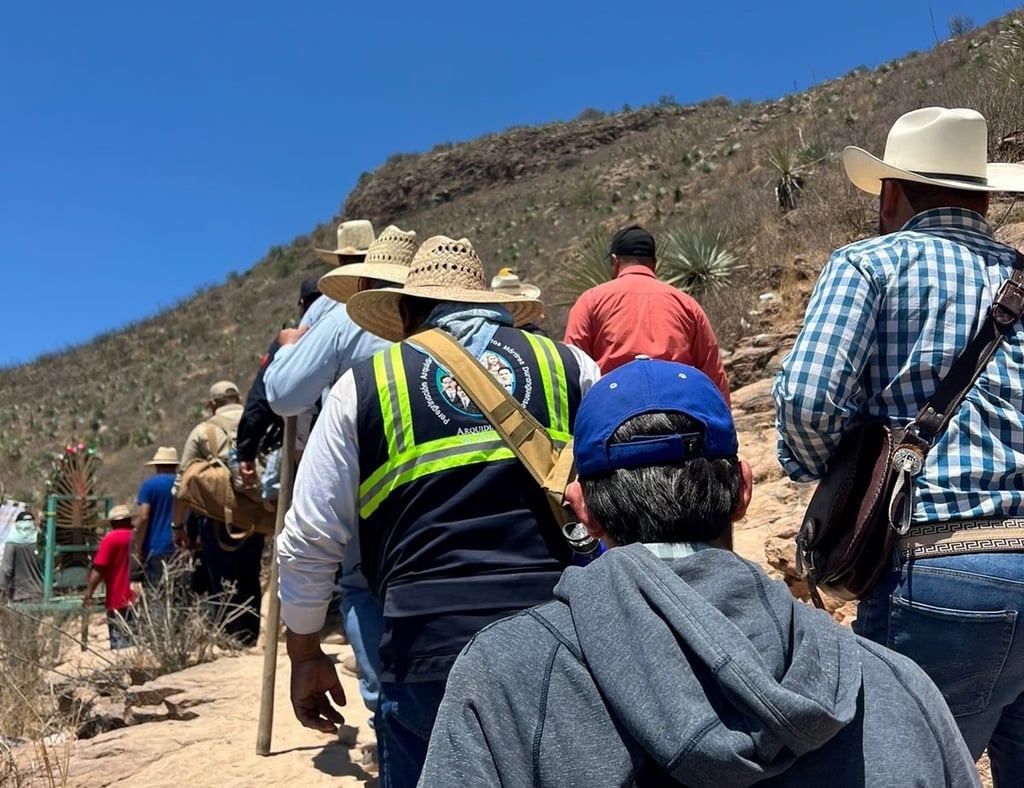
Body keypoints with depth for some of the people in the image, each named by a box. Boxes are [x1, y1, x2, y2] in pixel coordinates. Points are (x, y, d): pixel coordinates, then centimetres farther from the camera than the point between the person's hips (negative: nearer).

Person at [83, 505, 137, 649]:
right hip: (139, 599, 5)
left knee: (120, 645, -3)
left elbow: (98, 569, -13)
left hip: (119, 600, -5)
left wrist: (88, 594, -8)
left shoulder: (110, 539, -7)